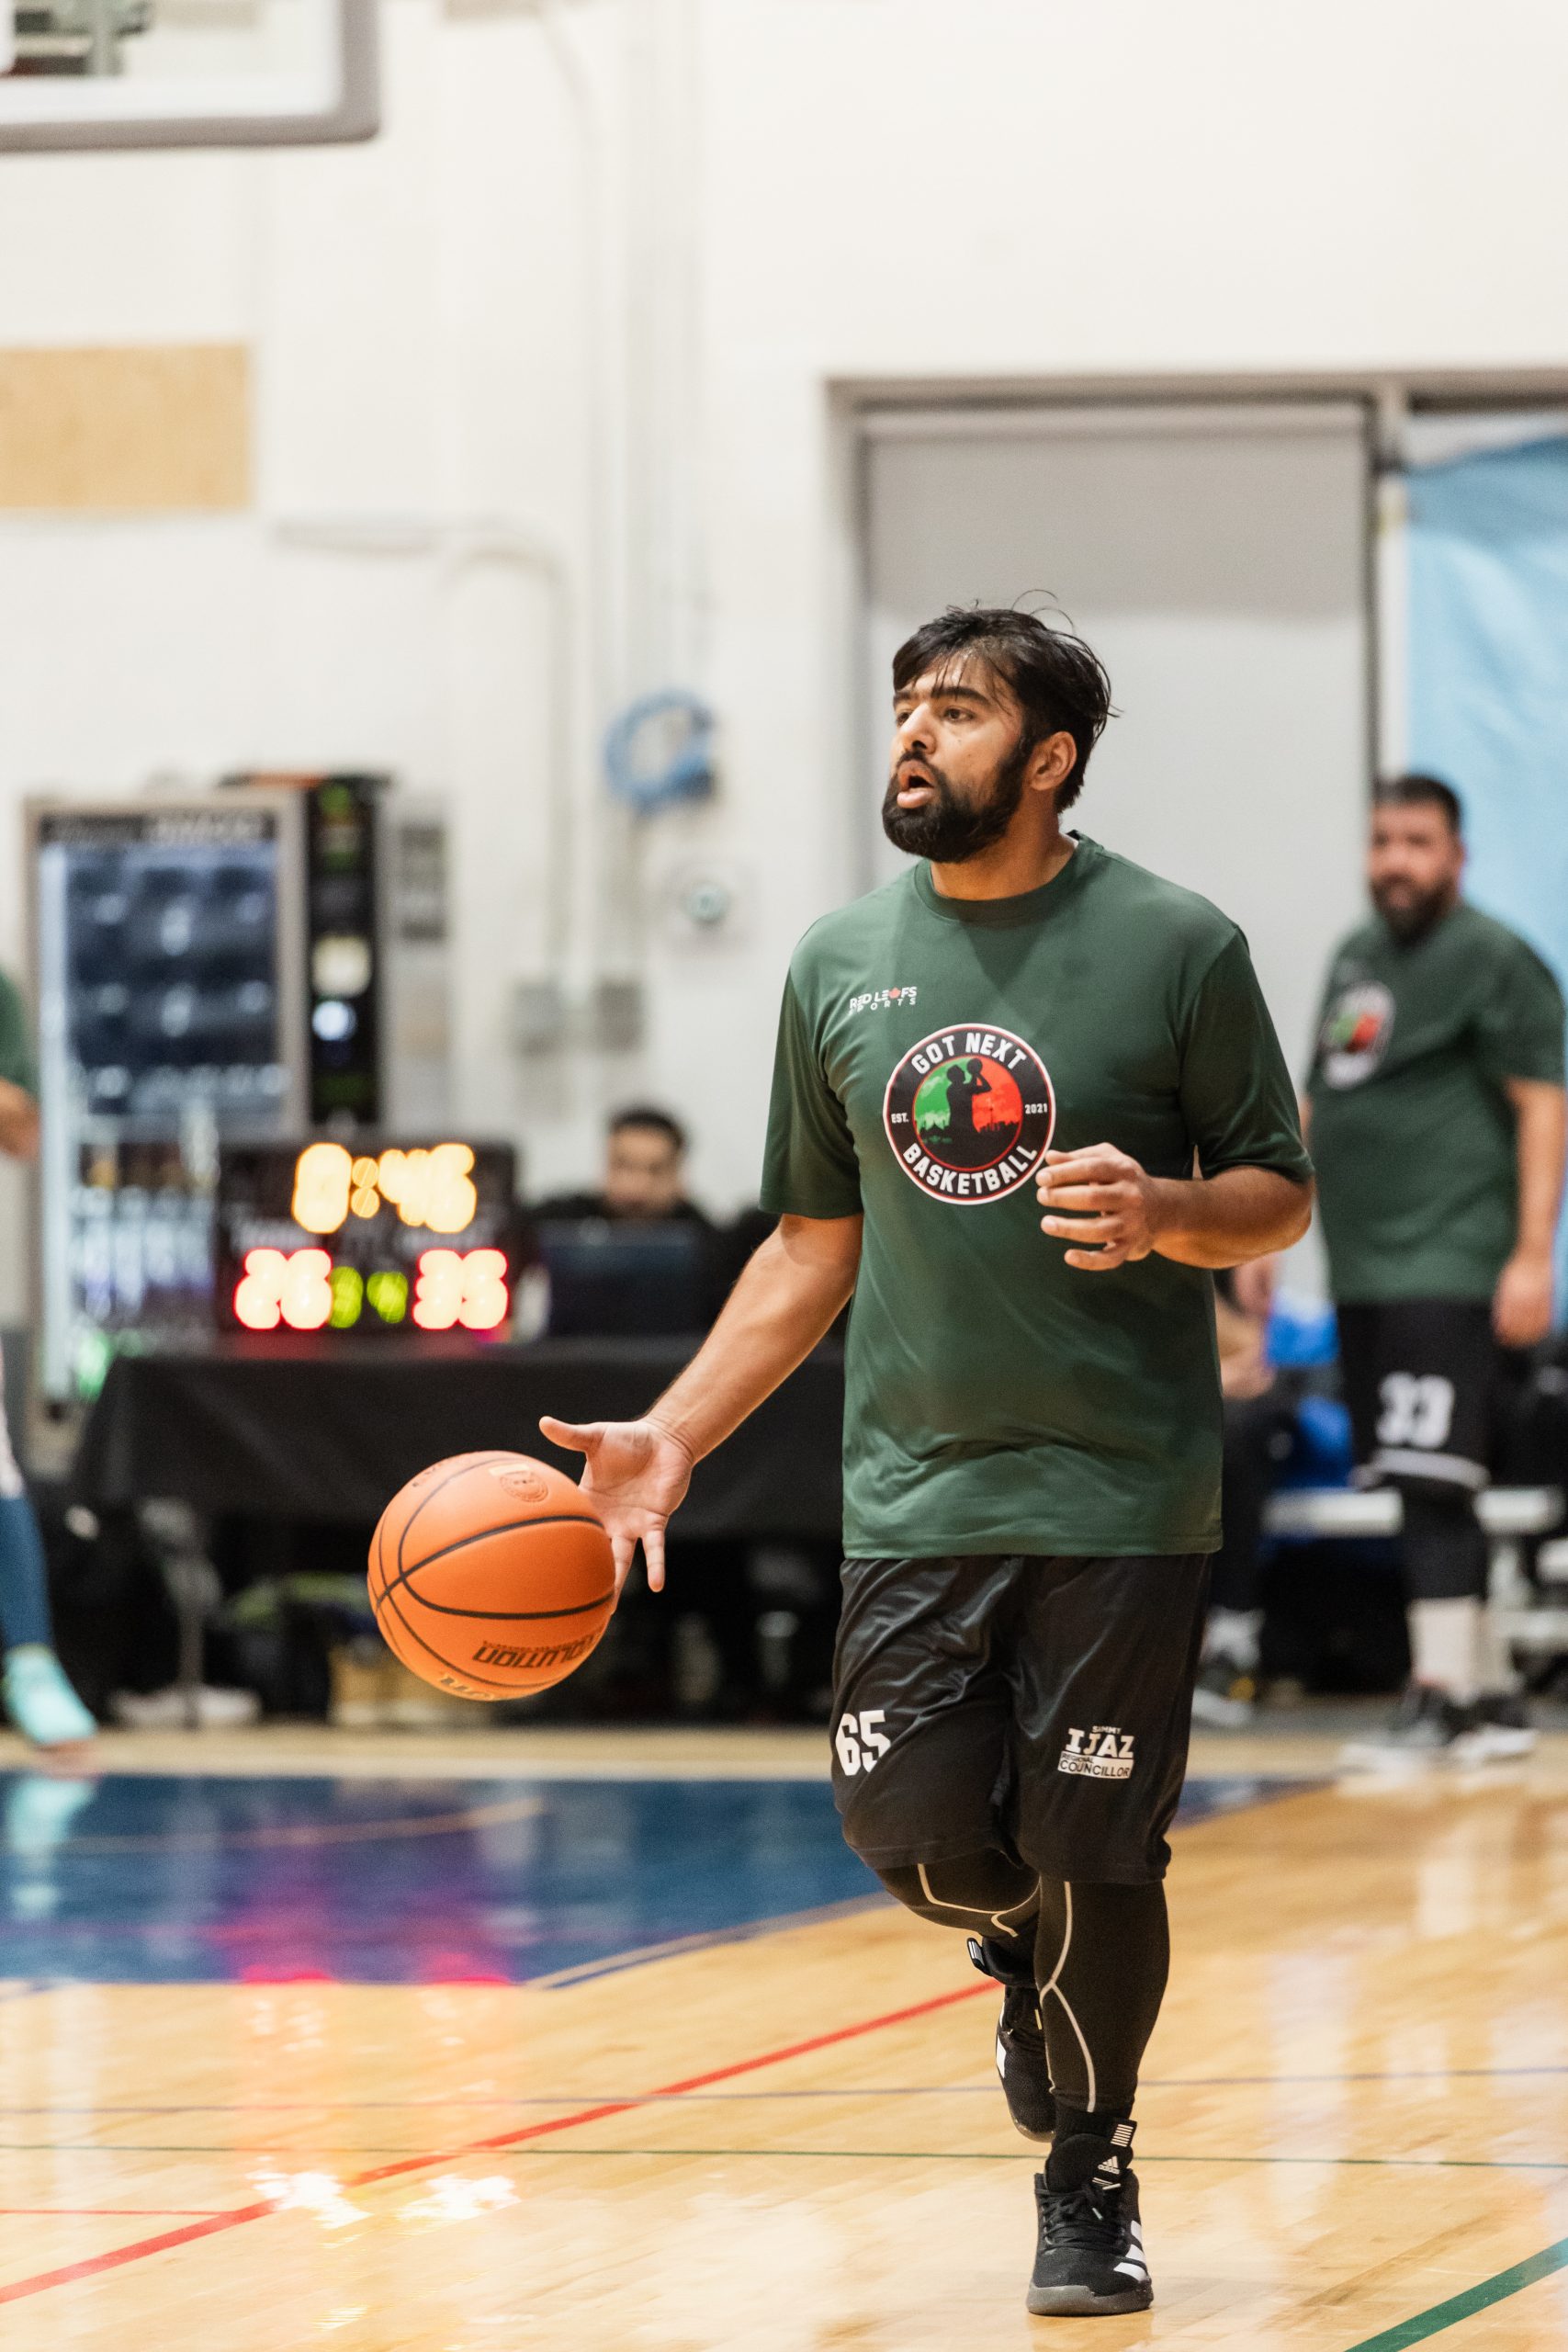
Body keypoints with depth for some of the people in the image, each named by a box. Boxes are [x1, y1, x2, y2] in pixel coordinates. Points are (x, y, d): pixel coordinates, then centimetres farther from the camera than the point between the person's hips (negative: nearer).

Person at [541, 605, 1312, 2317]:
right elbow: (813, 1244, 14)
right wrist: (675, 1432, 6)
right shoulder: (841, 964, 8)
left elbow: (1278, 1194, 2)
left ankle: (1089, 2178, 20)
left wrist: (1166, 1214, -20)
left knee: (1094, 1864, -2)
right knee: (909, 1828, -6)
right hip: (915, 1488, 3)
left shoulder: (1174, 947, -4)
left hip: (1121, 1492, -3)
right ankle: (1026, 1948, 30)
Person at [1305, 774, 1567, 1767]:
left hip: (1445, 1265, -8)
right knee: (1427, 1494, 10)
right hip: (1365, 1267, 8)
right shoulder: (1356, 958, 18)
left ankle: (1442, 1699, -13)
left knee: (1432, 1481, -14)